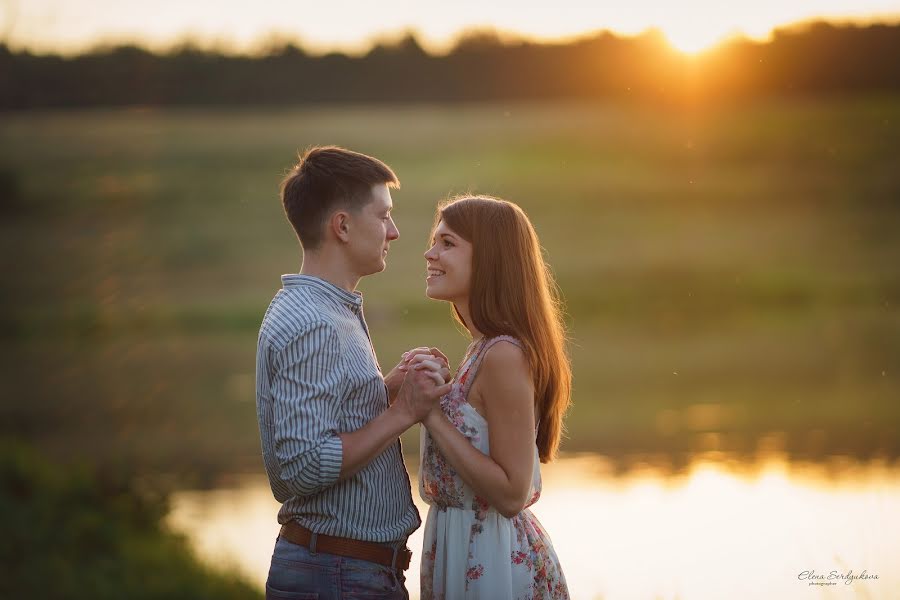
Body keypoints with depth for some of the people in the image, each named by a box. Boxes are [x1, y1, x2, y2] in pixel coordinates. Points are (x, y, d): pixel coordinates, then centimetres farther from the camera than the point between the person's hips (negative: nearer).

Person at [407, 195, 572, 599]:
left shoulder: (504, 356, -20)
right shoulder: (486, 349, 8)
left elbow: (512, 493, -21)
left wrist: (431, 414, -21)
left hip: (493, 561, -9)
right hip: (462, 549, 9)